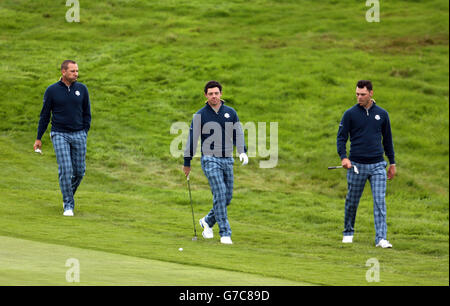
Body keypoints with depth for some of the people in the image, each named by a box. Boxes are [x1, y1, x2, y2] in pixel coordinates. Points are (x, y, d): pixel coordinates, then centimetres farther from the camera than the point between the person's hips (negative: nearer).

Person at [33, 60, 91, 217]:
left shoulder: (82, 89, 3)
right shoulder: (52, 91, -3)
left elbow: (87, 113, 11)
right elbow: (45, 115, 3)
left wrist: (84, 133, 3)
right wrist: (38, 138, 5)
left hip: (78, 135, 3)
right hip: (60, 135, -3)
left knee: (79, 171, 4)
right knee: (65, 169, -14)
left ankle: (69, 195, 32)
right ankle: (68, 206, -6)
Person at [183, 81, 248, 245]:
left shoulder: (231, 113, 8)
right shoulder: (200, 115, -1)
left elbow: (238, 133, 11)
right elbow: (192, 139, 3)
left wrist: (243, 151, -7)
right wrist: (187, 163, 5)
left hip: (227, 160, 4)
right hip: (210, 159, -4)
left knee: (227, 197, 6)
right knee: (220, 194, -17)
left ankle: (207, 221, 30)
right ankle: (225, 234, -15)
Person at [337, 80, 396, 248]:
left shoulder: (382, 114, 6)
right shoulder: (350, 114, -1)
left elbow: (387, 139, 15)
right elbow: (341, 137, -1)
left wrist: (392, 163, 16)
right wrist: (343, 157, -17)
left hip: (377, 165, 1)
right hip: (356, 165, -1)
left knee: (380, 201, -9)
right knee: (352, 202, 9)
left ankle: (381, 238, -11)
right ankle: (348, 233, 28)